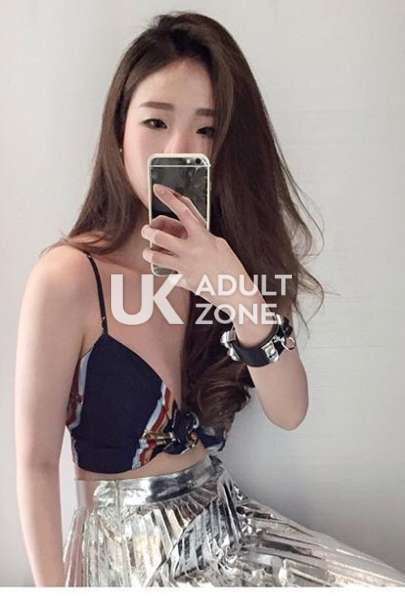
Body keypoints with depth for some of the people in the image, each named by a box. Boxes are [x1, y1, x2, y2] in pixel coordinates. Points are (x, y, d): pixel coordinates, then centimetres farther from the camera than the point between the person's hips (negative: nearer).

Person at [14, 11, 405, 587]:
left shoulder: (223, 259, -2)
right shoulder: (69, 277, -20)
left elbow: (290, 411, -9)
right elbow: (36, 462, -13)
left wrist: (241, 300, -24)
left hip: (227, 521, 5)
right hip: (126, 545, -5)